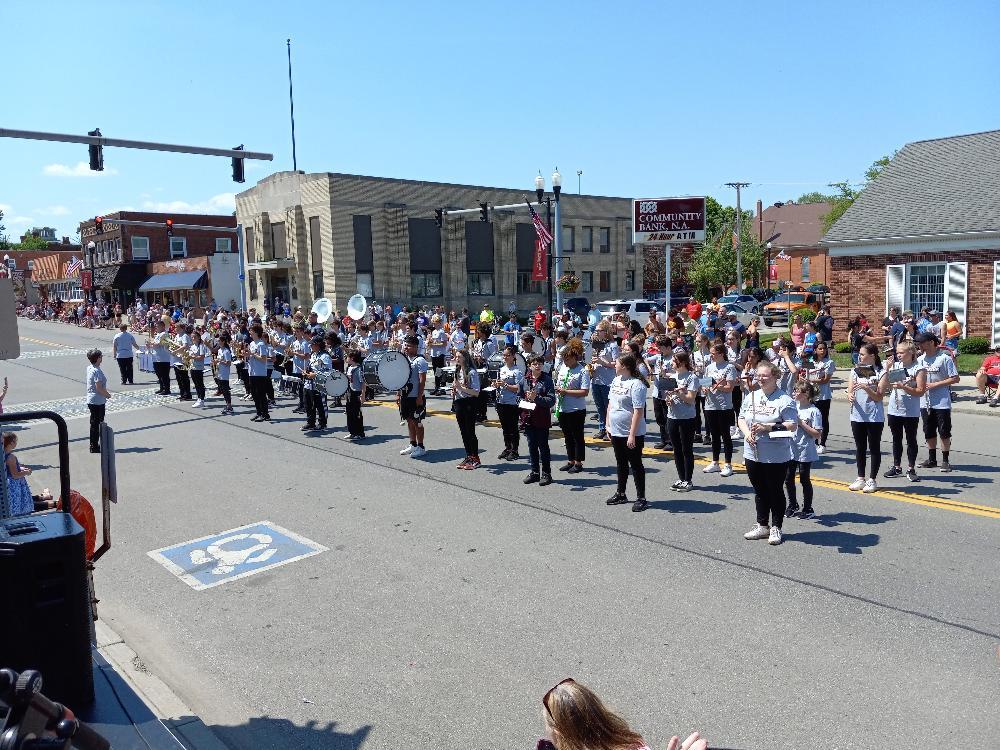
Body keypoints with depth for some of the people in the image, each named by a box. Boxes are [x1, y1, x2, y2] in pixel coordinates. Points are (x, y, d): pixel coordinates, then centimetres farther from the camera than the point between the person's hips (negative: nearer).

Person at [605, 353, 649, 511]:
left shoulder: (636, 384, -19)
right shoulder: (616, 381, 7)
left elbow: (638, 411, -22)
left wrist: (632, 434, -24)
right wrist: (608, 424, 13)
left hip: (631, 434, -8)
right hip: (616, 431, 8)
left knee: (636, 465, 2)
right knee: (621, 464, 19)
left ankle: (641, 498, 11)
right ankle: (620, 494, 32)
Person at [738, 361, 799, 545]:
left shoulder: (784, 400, -10)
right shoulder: (751, 396, 9)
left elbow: (792, 425, -15)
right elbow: (742, 418, 12)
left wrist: (768, 428, -24)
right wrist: (747, 433, -7)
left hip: (776, 457, -5)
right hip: (753, 453, 6)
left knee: (775, 492, 7)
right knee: (759, 491, 15)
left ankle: (776, 528, 19)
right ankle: (762, 526, 28)